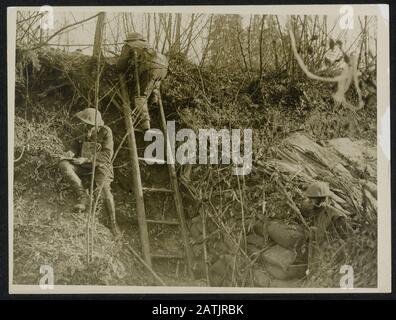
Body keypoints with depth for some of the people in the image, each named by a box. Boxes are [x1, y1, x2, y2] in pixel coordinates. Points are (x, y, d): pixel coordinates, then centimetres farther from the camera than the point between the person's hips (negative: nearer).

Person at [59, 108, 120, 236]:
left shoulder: (105, 132, -16)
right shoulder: (83, 132, -3)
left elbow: (107, 155, -18)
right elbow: (77, 143, 16)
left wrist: (86, 159, -25)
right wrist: (72, 151, -8)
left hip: (101, 165, -5)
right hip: (84, 165, 5)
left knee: (104, 188, -32)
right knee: (64, 164, -21)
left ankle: (113, 223, -17)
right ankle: (82, 196, -23)